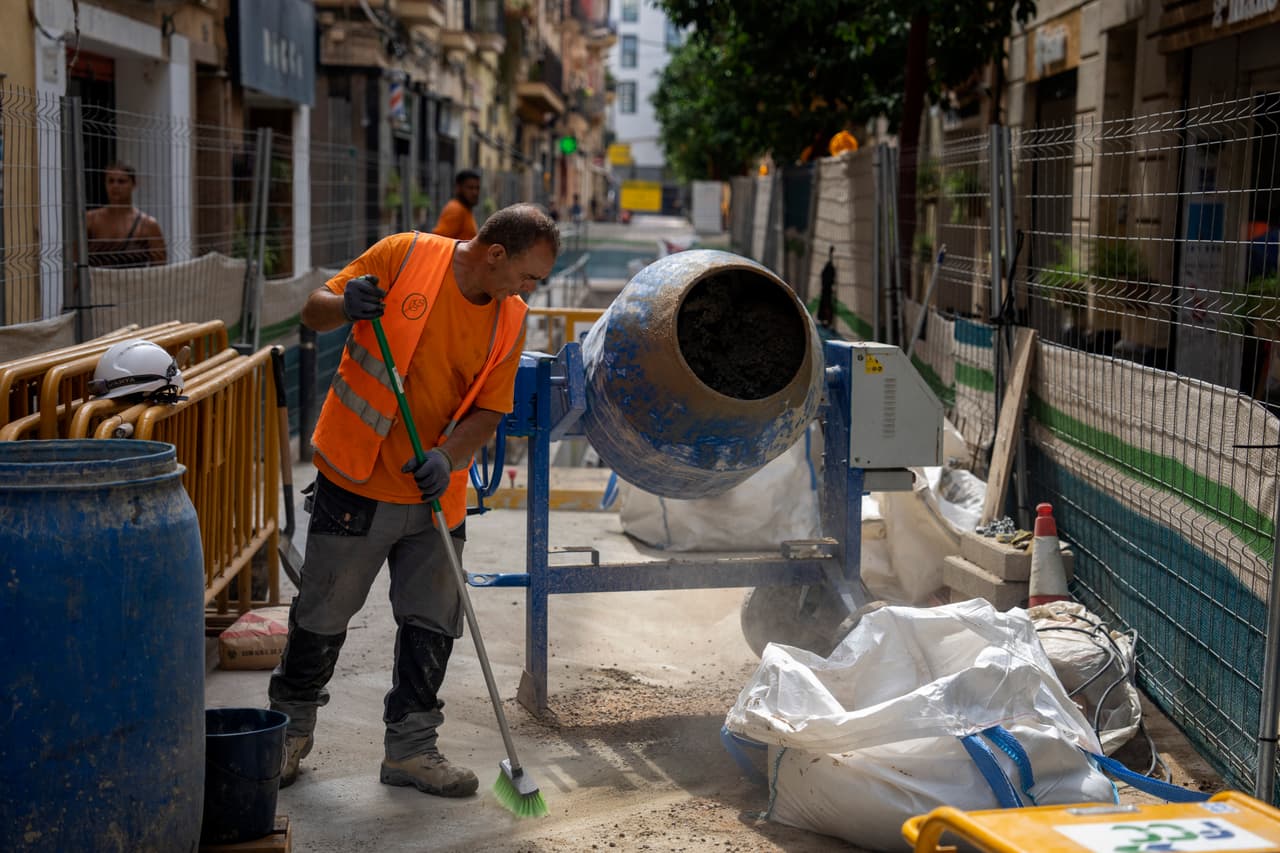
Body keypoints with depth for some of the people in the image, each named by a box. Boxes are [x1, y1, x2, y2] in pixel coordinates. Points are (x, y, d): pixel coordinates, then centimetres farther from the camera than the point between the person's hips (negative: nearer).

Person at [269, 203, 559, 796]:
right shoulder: (404, 256, -11)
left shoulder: (510, 319, 0)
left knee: (432, 625, 7)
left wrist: (447, 457, -19)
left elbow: (489, 411, -1)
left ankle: (410, 747, 21)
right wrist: (345, 306, -26)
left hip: (435, 491, 4)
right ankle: (291, 727, 29)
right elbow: (314, 312, -3)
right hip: (357, 480, -4)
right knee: (323, 615, 7)